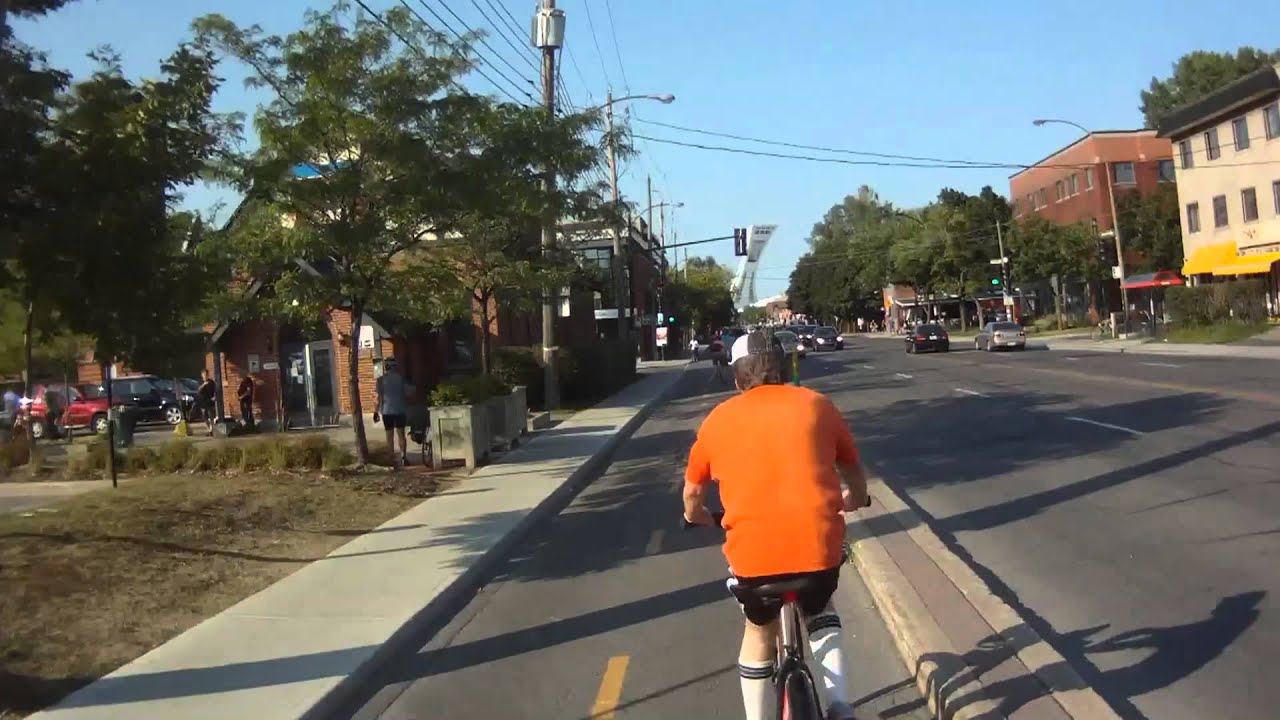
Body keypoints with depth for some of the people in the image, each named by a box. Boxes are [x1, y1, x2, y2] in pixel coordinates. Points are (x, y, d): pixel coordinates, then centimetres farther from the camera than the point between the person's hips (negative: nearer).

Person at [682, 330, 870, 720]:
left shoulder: (718, 418, 12)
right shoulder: (816, 404, 11)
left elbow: (692, 493, 23)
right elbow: (857, 481, 20)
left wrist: (698, 517, 44)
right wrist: (848, 502, 42)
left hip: (752, 552, 0)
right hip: (819, 545, 1)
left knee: (759, 631, 28)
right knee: (819, 608, 33)